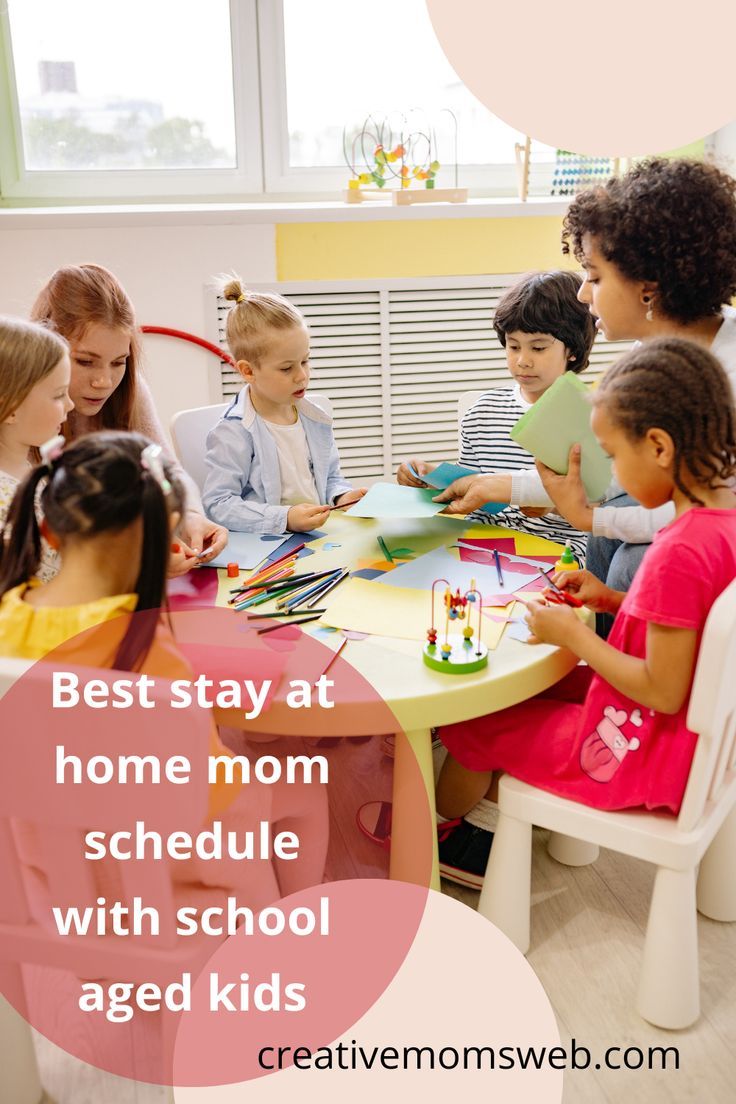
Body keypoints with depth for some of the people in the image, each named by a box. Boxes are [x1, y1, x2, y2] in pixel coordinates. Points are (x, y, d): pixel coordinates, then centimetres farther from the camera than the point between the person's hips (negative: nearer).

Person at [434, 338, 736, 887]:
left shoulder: (680, 553, -33)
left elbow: (663, 691, -27)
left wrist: (572, 632, -19)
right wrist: (613, 599, 0)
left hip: (640, 756, -9)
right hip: (689, 734, 9)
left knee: (471, 723, 6)